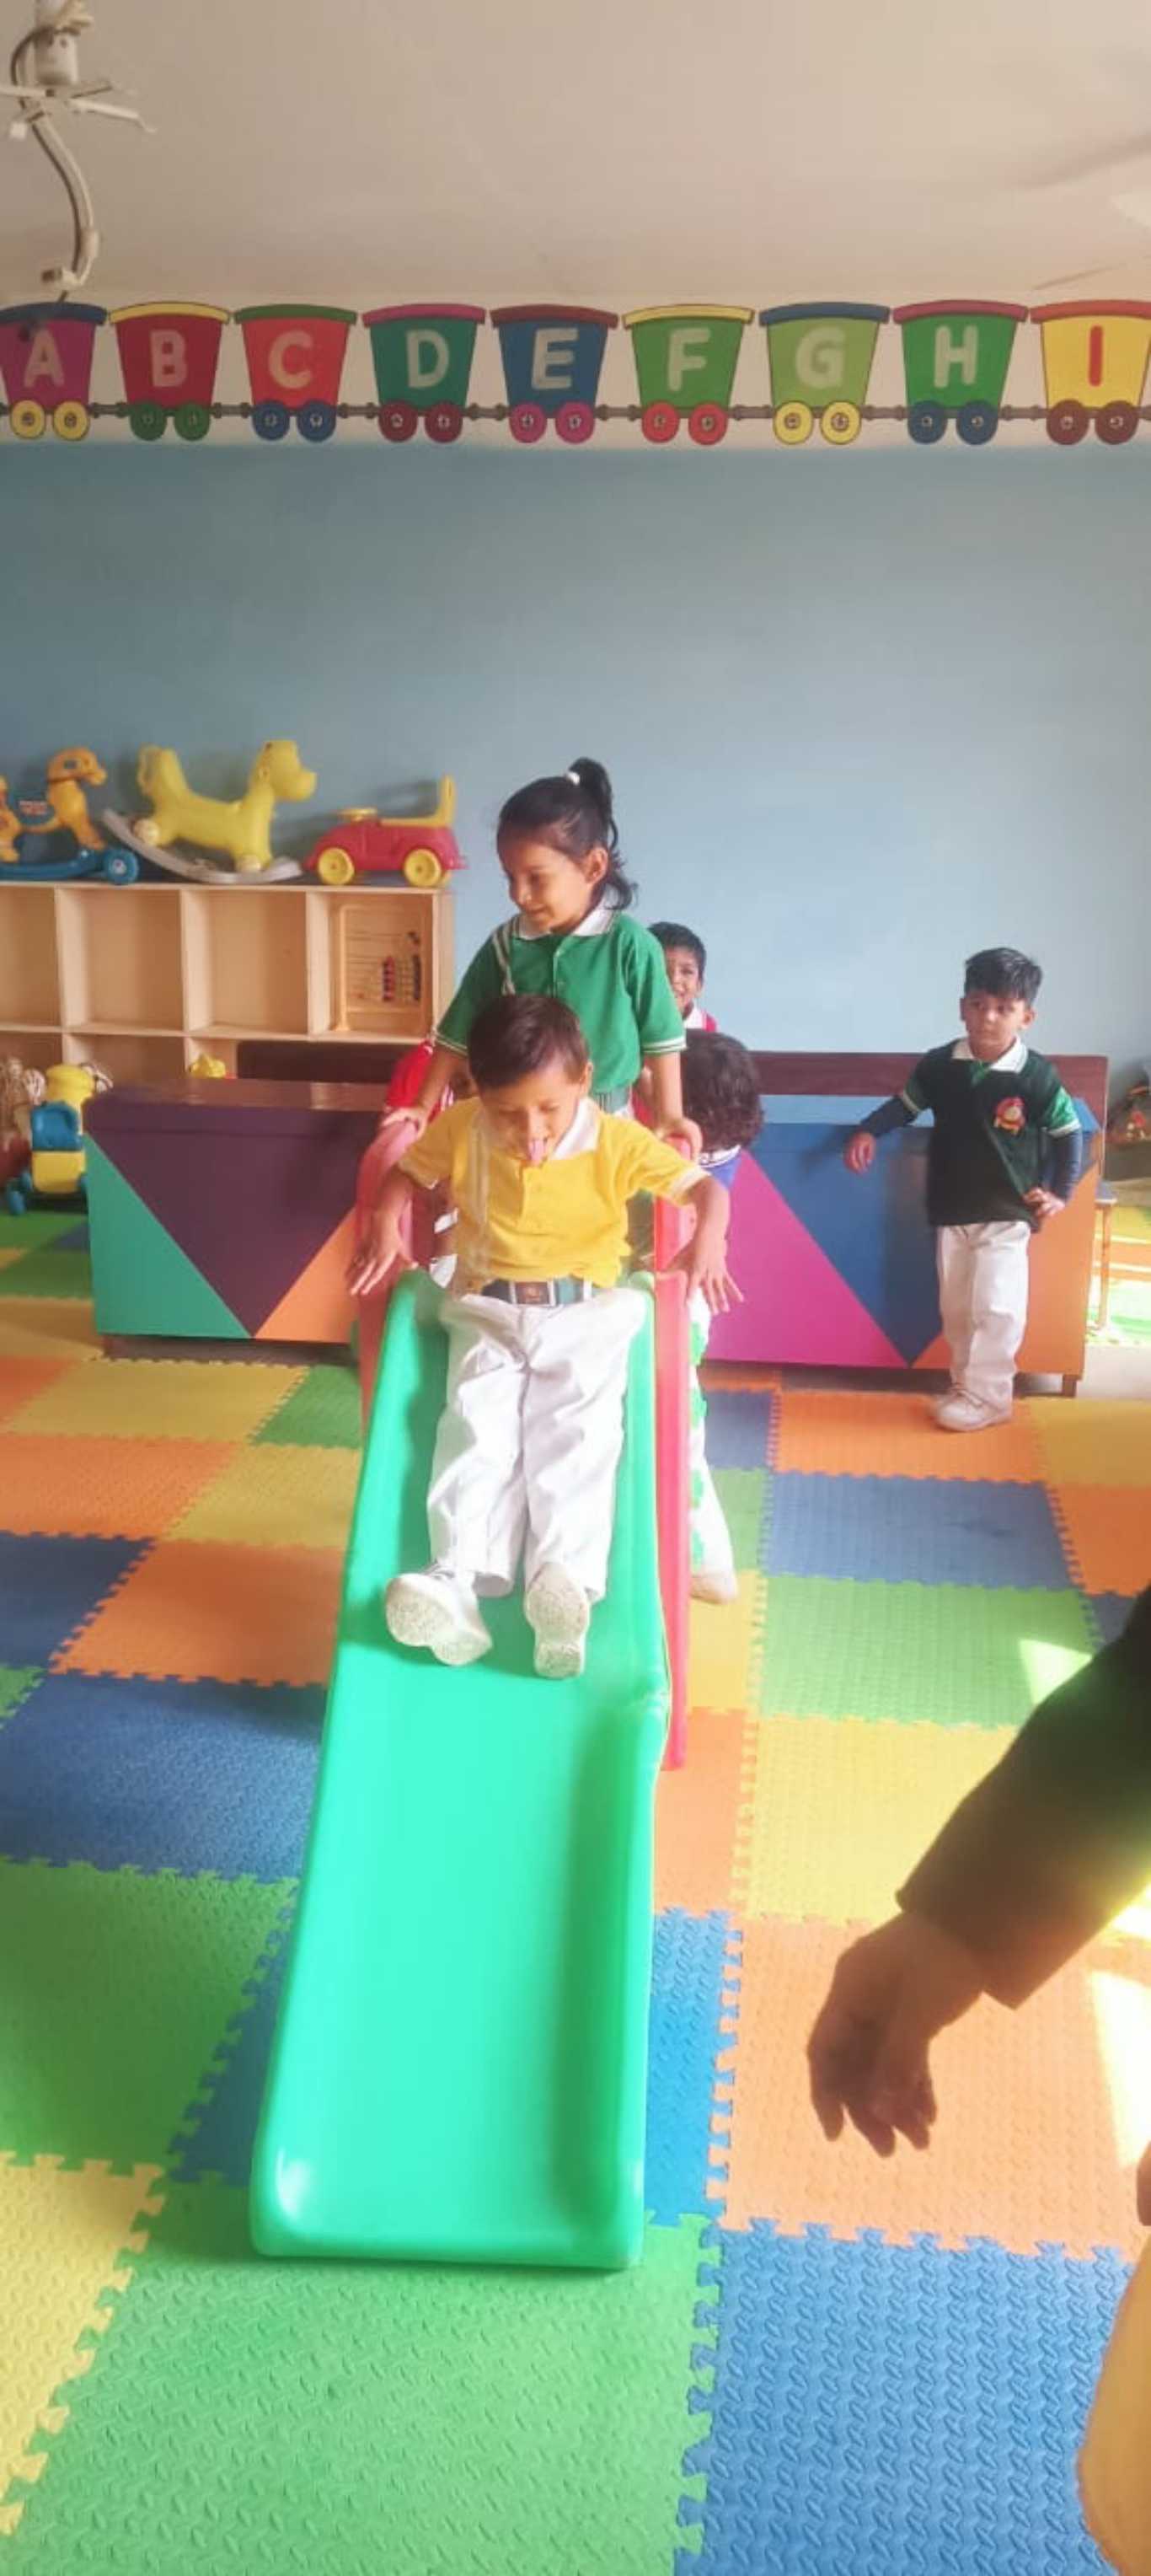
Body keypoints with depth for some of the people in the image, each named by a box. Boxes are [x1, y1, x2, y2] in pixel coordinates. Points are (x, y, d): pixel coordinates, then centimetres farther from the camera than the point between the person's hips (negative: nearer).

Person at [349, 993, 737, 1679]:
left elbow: (706, 1187, -7)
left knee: (576, 1434, -21)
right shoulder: (461, 1132, -3)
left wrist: (709, 1239, -29)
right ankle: (459, 1584, -29)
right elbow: (406, 1172, 14)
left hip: (587, 1315, -1)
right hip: (489, 1314, 2)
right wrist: (387, 1224, -8)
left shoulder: (618, 1142, -9)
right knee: (476, 1429, -18)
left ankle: (566, 1587, -33)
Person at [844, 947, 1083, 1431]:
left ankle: (986, 1395, 6)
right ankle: (966, 1386, 26)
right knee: (956, 1308, 12)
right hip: (950, 1210, 4)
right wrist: (868, 1131, -2)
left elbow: (1068, 1134, -3)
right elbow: (904, 1104, 12)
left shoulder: (1037, 1076, -12)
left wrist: (1060, 1193, -5)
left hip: (1006, 1213, -4)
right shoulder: (939, 1065, -4)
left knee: (995, 1306, -6)